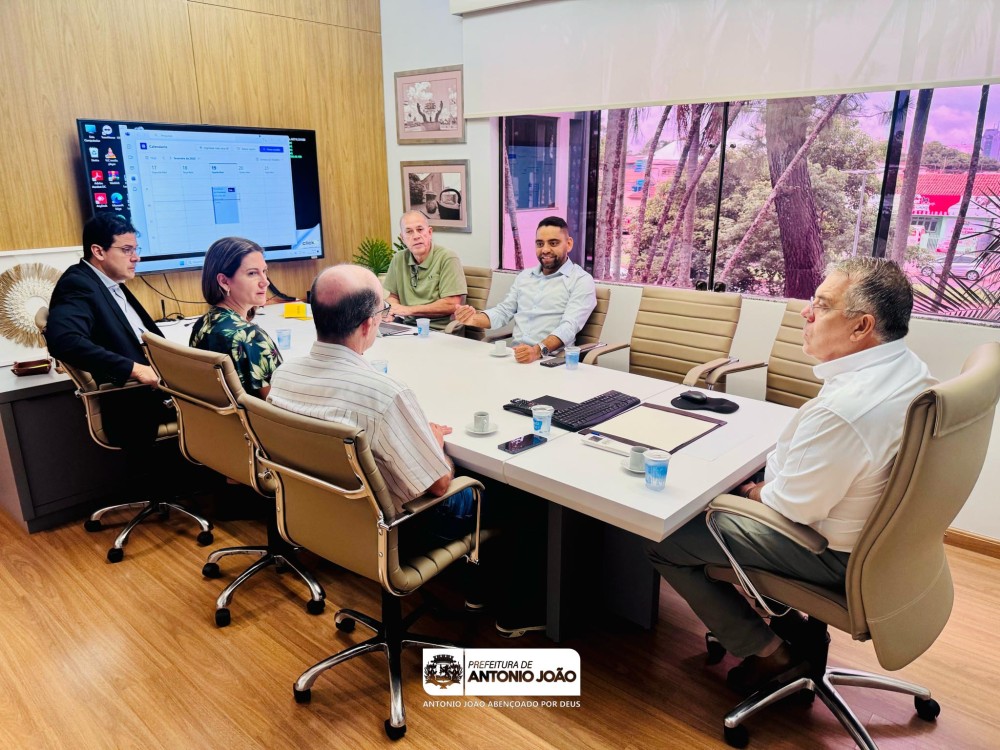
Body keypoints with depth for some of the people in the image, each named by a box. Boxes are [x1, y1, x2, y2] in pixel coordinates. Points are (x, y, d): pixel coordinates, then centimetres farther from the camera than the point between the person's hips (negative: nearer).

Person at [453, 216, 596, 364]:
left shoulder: (581, 280, -2)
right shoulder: (525, 275, 19)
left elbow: (569, 327, -14)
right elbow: (503, 311, 17)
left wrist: (538, 350, -31)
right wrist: (475, 319, -3)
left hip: (551, 360, -4)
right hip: (514, 355, 5)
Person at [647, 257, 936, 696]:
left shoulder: (841, 409, -36)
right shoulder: (908, 368, -4)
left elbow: (794, 506, -24)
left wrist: (754, 492, -4)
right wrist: (765, 483, 2)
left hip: (832, 553, -9)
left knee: (663, 541, -4)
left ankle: (770, 653, 13)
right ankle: (792, 631, 29)